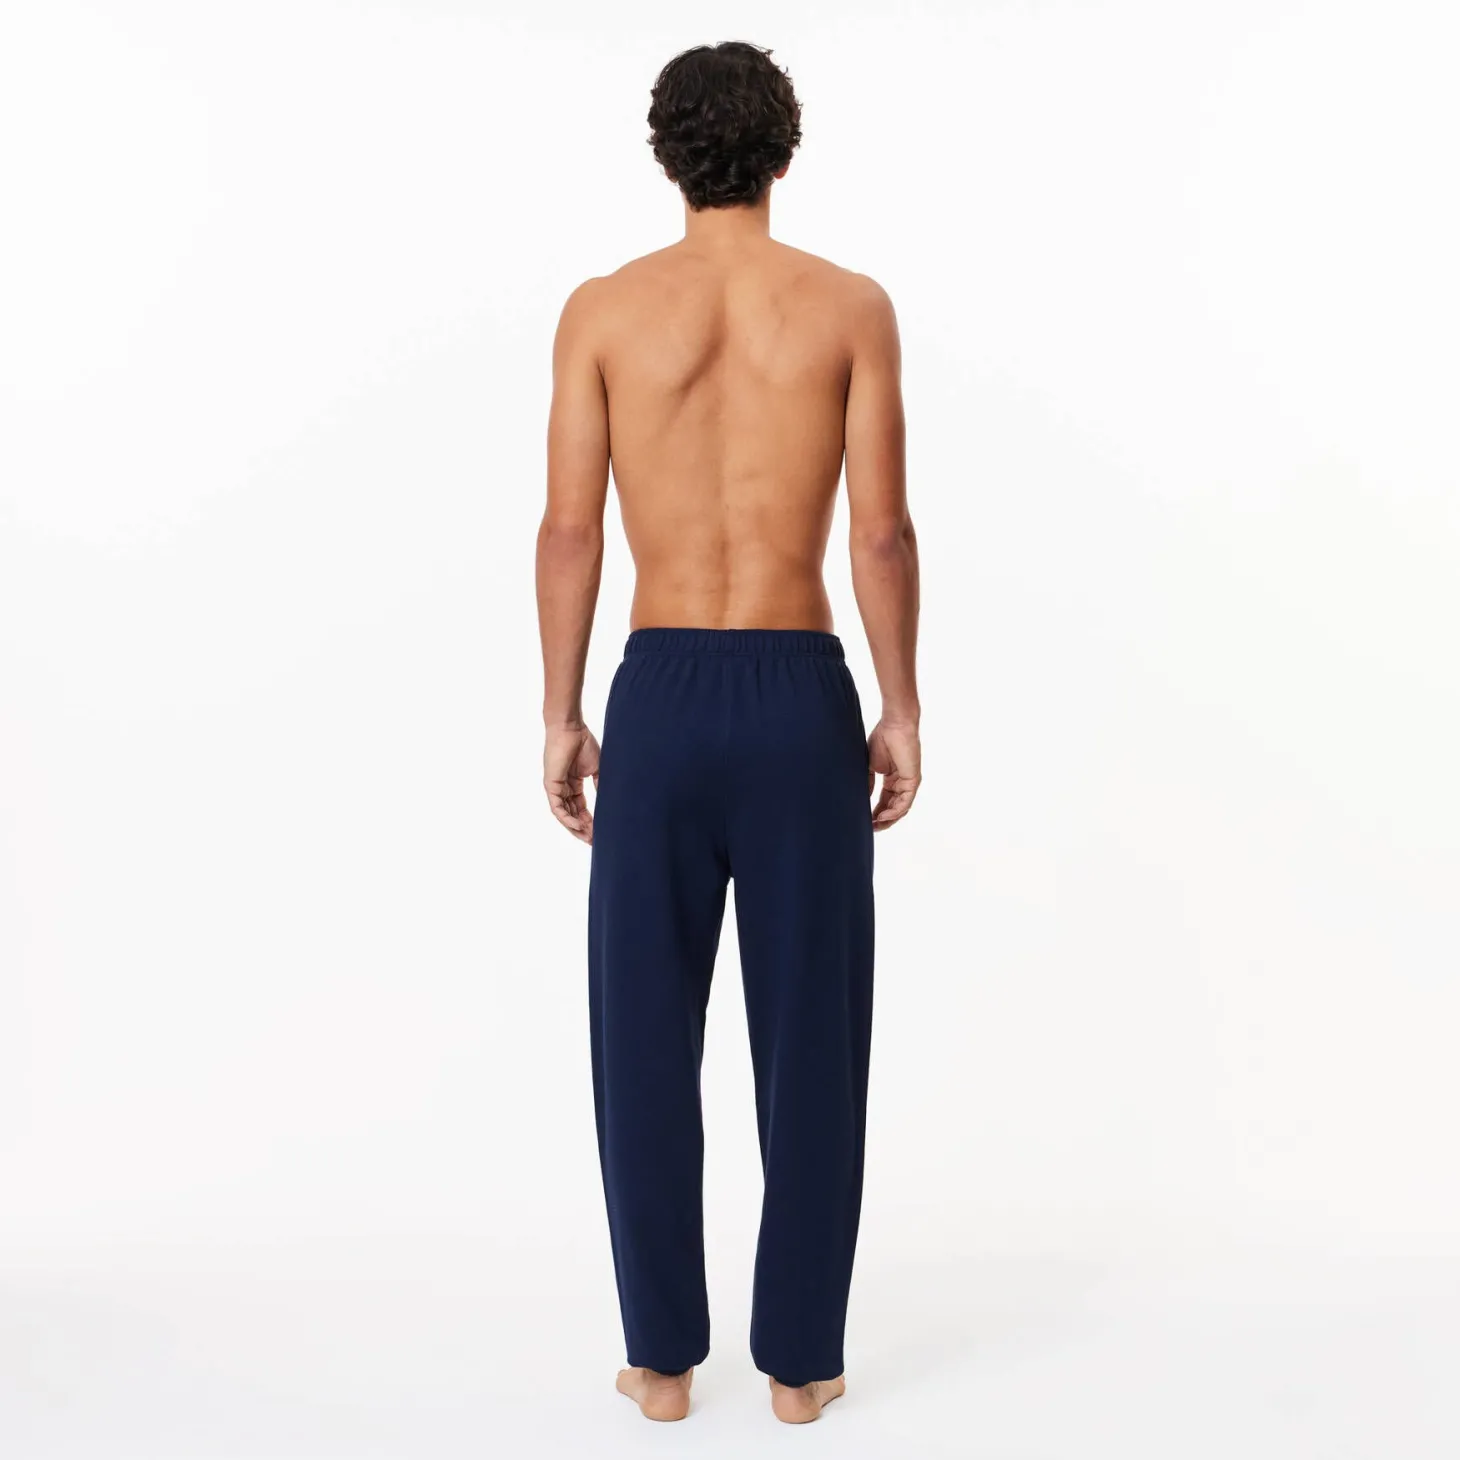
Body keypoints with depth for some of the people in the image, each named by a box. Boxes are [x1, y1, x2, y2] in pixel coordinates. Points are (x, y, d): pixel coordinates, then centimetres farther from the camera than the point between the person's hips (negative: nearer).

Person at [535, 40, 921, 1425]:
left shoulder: (602, 308, 2)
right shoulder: (852, 305, 1)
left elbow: (570, 530, -1)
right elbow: (882, 535, -3)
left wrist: (561, 716, 7)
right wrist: (901, 713, 5)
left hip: (660, 697, 1)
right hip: (800, 698, 0)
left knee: (647, 1039, 11)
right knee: (808, 1039, 9)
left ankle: (664, 1354, 20)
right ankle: (799, 1357, 19)